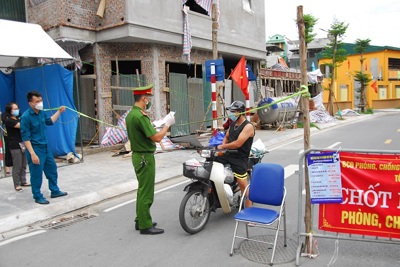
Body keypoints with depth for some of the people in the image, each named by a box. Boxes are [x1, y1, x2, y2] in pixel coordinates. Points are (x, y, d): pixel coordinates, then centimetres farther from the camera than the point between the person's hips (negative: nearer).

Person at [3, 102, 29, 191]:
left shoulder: (18, 118, 14)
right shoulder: (8, 120, -10)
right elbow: (21, 125, -21)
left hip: (23, 144, 7)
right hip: (15, 146, -7)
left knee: (23, 165, 11)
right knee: (17, 166, -3)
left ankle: (23, 181, 21)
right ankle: (17, 185, 6)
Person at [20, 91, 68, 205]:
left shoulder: (41, 112, 2)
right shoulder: (26, 117, -20)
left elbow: (49, 121, 24)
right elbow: (25, 137, -20)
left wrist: (59, 111, 18)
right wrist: (33, 154, -24)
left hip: (45, 147, 8)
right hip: (35, 148, -8)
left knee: (52, 169, 17)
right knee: (36, 174, 4)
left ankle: (55, 191, 32)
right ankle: (38, 197, 19)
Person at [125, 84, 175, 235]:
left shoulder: (130, 114, 9)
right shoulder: (140, 116, -22)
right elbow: (157, 138, -24)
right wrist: (167, 124, -11)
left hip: (137, 155, 10)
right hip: (145, 158, -10)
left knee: (142, 190, 20)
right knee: (146, 193, -1)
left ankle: (140, 220, 30)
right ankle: (145, 226, 10)